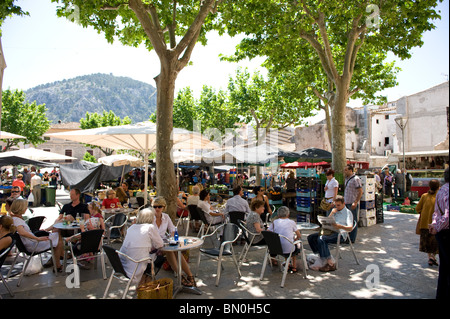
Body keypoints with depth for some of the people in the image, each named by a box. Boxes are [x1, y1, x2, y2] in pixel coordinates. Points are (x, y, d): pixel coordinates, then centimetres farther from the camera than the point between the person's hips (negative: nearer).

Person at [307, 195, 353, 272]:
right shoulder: (335, 210, 25)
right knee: (311, 237, -11)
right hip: (330, 231, 8)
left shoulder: (347, 212, 4)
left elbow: (350, 228, -10)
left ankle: (330, 263, -25)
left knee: (321, 239, -32)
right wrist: (332, 213, 4)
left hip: (340, 234, -7)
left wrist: (341, 226, -32)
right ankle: (323, 259, -12)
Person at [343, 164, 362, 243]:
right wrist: (344, 201, 19)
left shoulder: (355, 179, -13)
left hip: (352, 204, -8)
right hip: (346, 203, 8)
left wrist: (355, 202, -21)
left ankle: (352, 239, 7)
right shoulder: (346, 179, 14)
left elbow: (360, 192, -16)